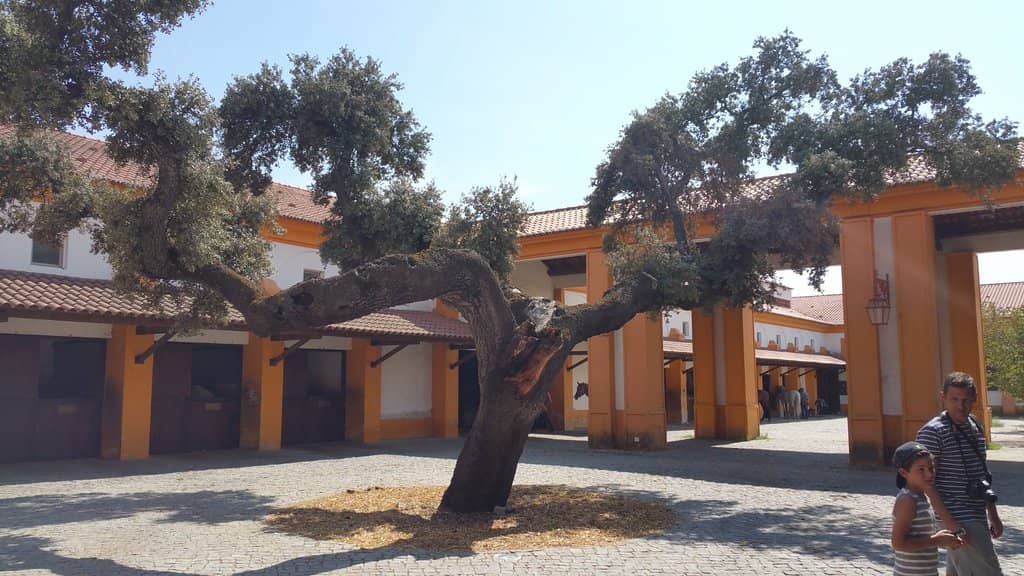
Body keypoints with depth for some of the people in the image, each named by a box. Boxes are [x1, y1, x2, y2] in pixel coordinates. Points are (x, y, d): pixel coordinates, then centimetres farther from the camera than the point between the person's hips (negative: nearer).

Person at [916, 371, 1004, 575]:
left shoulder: (975, 427, 11)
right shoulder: (932, 432, -14)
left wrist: (993, 514, 20)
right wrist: (951, 525, -20)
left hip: (976, 517, 8)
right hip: (959, 520, -8)